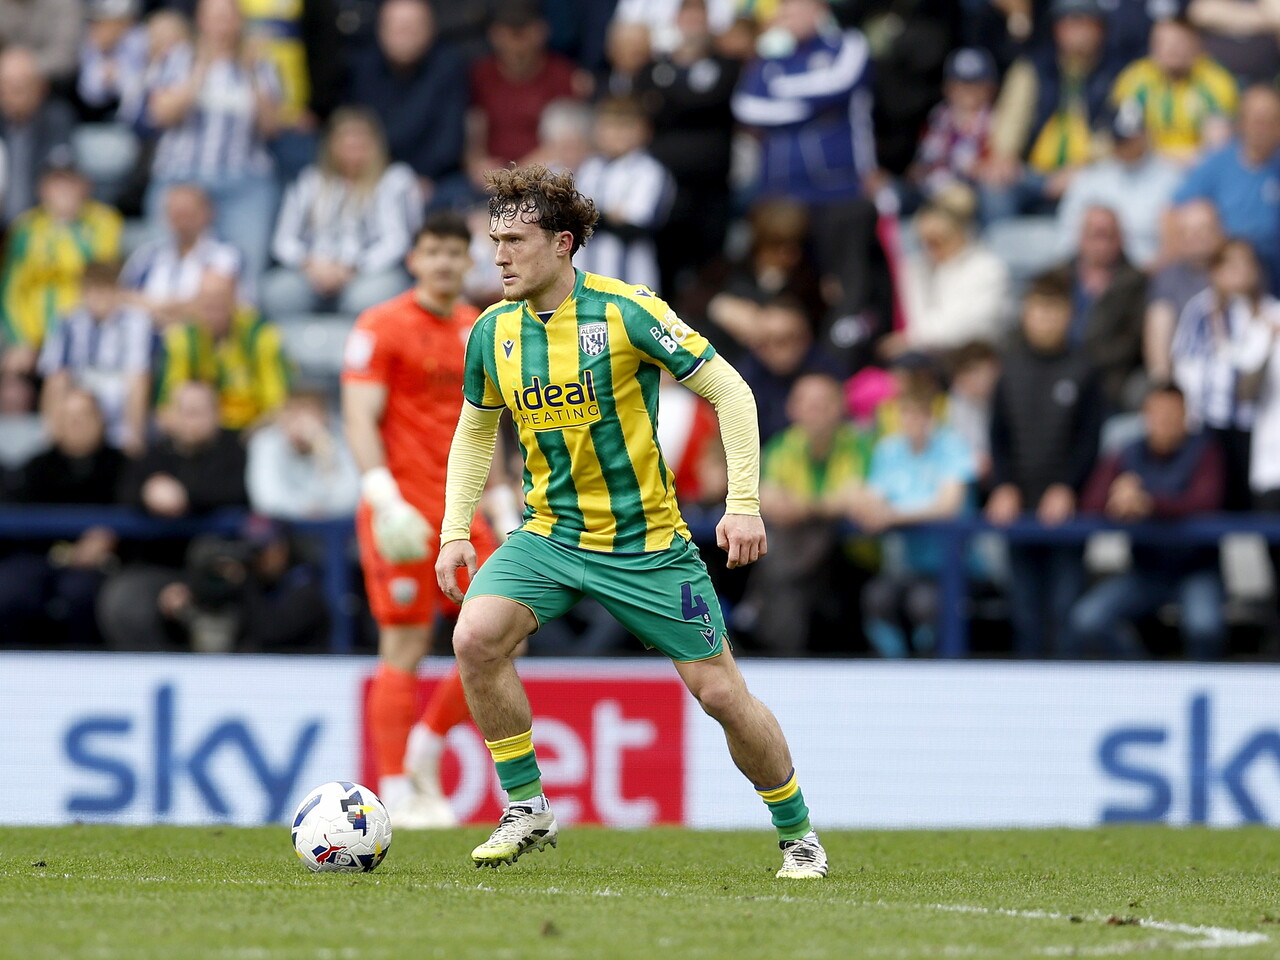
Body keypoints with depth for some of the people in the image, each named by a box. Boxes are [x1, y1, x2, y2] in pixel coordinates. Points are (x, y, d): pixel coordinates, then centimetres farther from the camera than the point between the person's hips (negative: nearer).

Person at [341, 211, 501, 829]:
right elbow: (359, 417, -13)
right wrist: (383, 495, -26)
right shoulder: (382, 327, -6)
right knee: (406, 648, -6)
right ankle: (397, 795, 0)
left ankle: (426, 750, 16)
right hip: (402, 510, -7)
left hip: (460, 511, 7)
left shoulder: (477, 331, 14)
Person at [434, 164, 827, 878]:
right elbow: (476, 433, 15)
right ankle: (527, 810, -6)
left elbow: (729, 391, -11)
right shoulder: (493, 332, -1)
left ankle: (797, 833, 20)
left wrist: (744, 504, -18)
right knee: (476, 638, -21)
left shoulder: (627, 311, -16)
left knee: (721, 692, -2)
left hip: (648, 543, -4)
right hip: (549, 535, 4)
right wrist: (456, 532, 4)